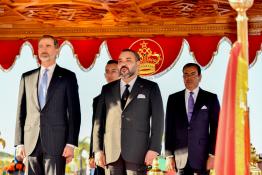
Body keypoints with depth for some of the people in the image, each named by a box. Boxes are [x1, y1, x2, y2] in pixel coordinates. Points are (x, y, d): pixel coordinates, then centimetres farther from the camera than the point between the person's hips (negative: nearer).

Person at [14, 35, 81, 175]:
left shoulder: (68, 77, 6)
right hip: (31, 142, 3)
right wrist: (19, 142, 5)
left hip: (56, 142, -3)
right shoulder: (27, 77, 14)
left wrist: (71, 143, -7)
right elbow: (21, 111, 13)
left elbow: (74, 112, 1)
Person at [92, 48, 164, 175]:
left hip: (137, 151, -2)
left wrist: (154, 149, -8)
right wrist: (98, 149, 2)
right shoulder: (107, 89, 15)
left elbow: (157, 119, 1)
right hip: (111, 152, 3)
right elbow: (99, 119, 11)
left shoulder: (150, 88, 7)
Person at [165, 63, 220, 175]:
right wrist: (169, 155, 2)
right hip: (180, 156, 2)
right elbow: (169, 128, 8)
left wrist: (212, 154, -6)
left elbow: (215, 128, 1)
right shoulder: (173, 99, 10)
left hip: (202, 156, -2)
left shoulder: (211, 98, 5)